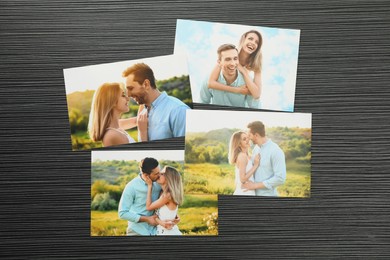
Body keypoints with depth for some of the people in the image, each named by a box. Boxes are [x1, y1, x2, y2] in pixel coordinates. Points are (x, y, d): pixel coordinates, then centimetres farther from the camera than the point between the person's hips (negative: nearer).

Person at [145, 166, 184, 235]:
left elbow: (149, 207, -11)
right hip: (162, 231, 8)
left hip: (169, 233, -8)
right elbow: (155, 214, 7)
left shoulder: (167, 195, -20)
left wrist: (150, 185, -8)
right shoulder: (162, 193, 5)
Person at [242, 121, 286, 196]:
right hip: (254, 194, 7)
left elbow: (280, 178, -22)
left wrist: (255, 185, -20)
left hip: (268, 195, -7)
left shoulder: (276, 151, -18)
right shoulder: (256, 149, 7)